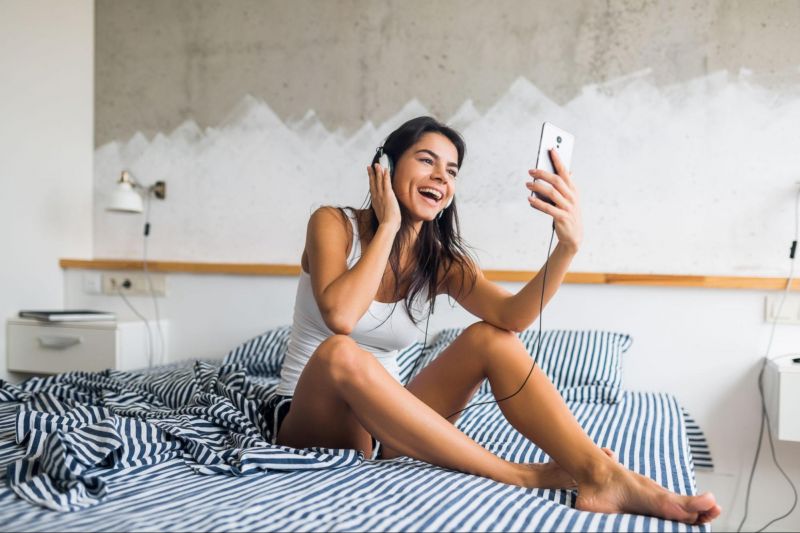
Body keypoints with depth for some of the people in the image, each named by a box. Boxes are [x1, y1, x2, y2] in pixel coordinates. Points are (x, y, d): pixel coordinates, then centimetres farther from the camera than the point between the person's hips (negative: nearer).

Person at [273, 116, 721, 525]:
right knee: (339, 353, -38)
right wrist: (388, 225, -22)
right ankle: (521, 476, -32)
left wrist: (569, 244, -35)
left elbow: (512, 316, -20)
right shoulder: (334, 223, -11)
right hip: (312, 422, -4)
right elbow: (339, 317, -31)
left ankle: (602, 475, -28)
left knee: (492, 338, -17)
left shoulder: (440, 261, 0)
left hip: (385, 424, 4)